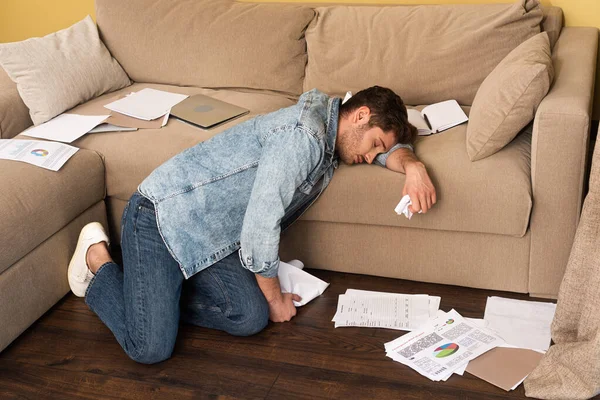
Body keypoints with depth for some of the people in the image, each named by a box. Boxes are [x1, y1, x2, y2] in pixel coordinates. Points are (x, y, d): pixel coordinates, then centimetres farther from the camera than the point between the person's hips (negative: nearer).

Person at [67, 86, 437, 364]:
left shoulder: (331, 138, 9)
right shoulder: (303, 136, -21)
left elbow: (388, 147, 24)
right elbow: (259, 229, -22)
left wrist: (411, 165, -1)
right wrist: (275, 297, -6)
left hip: (210, 238, 9)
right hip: (162, 214, -9)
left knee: (251, 318, -11)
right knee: (151, 349, -17)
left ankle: (155, 296, 8)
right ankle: (99, 259, 8)